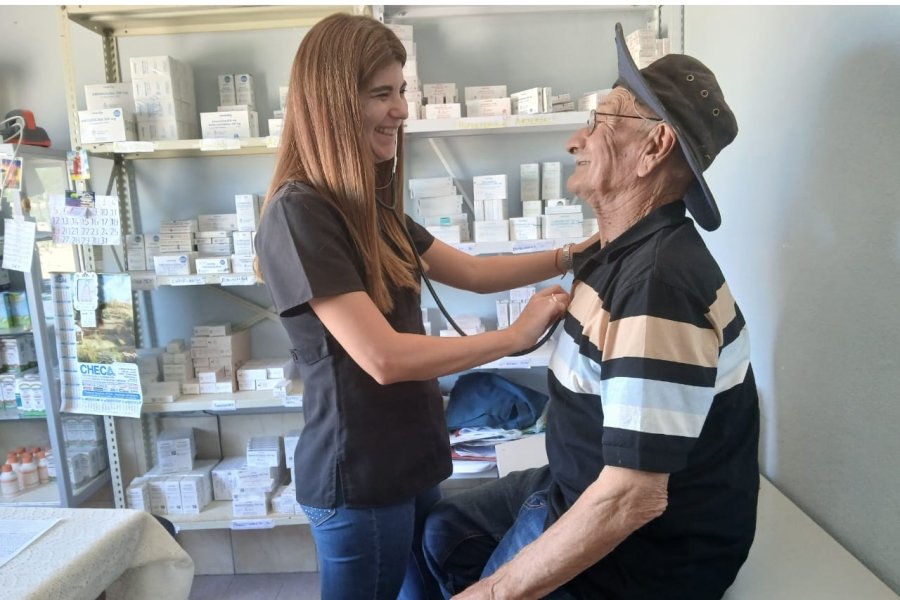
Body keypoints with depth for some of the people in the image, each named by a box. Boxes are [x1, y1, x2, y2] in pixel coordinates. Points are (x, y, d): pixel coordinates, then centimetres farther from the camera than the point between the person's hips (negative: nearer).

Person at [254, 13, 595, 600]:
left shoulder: (371, 205, 6)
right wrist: (517, 335, -19)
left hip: (409, 457, 8)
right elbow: (383, 358, -27)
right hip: (358, 475, -8)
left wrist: (570, 255, -2)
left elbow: (473, 271, 9)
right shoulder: (297, 214, -22)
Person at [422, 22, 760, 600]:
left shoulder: (658, 284, -31)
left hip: (644, 552, -8)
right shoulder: (623, 250, 1)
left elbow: (631, 498, -31)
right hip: (582, 492, 9)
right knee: (438, 530, 18)